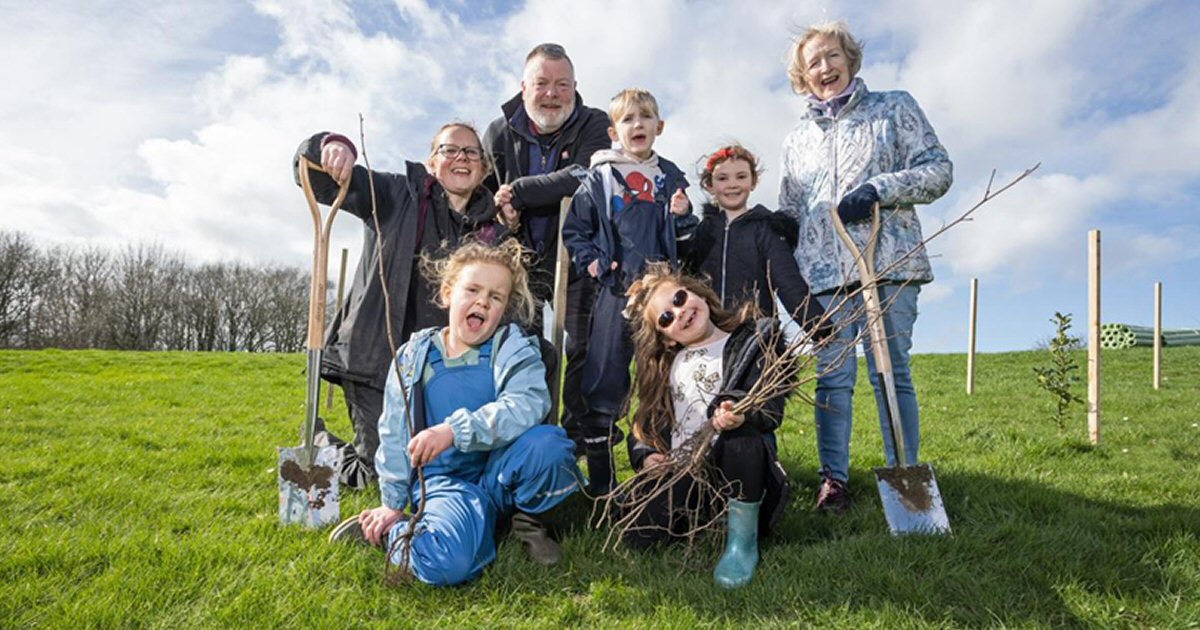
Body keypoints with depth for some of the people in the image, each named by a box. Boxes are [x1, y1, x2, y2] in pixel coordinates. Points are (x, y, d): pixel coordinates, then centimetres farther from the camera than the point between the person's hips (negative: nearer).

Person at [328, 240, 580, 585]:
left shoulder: (514, 350, -5)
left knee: (547, 442, -33)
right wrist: (393, 504, 12)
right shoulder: (414, 357, 1)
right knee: (446, 565, -32)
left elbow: (526, 405, -26)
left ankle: (526, 519, 0)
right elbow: (394, 436, 10)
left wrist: (455, 431, -37)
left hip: (499, 471, 1)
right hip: (445, 480, 0)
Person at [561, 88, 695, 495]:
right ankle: (600, 478, 10)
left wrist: (683, 216, -4)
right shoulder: (599, 178, 1)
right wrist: (590, 262, -7)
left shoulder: (670, 177, 11)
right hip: (616, 293, -3)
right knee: (604, 381, -1)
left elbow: (685, 238, 16)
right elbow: (574, 229, 7)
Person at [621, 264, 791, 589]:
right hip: (677, 472, 4)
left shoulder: (753, 341, 4)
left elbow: (772, 410, -7)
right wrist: (645, 455, -2)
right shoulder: (665, 365, 19)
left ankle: (743, 540, -17)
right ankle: (696, 521, 14)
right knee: (640, 538, -20)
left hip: (735, 463, -4)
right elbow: (646, 419, 19)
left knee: (743, 438, -39)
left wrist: (741, 419, -29)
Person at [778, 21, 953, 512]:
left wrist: (877, 189, -12)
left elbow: (939, 170, 3)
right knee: (833, 378, 0)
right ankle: (833, 479, 6)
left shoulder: (895, 108, 12)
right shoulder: (797, 140, 20)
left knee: (891, 373, -3)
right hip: (824, 272, 3)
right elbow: (789, 213, 21)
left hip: (889, 262, -2)